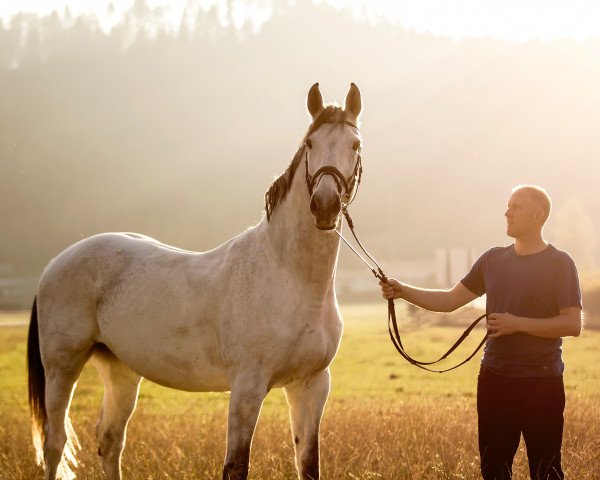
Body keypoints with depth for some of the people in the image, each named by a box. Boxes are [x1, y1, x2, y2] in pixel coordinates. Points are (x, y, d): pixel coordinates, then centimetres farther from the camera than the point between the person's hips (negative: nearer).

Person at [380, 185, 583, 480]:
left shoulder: (559, 264, -5)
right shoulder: (493, 260, 10)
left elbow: (573, 325, -12)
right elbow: (450, 300, 11)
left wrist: (517, 324, -17)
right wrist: (402, 291, -2)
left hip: (541, 383, -5)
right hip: (494, 378, 5)